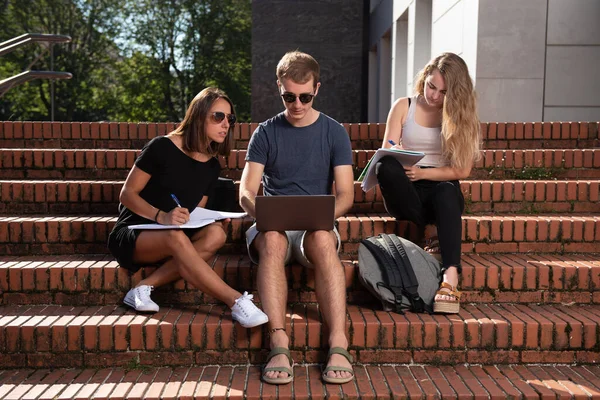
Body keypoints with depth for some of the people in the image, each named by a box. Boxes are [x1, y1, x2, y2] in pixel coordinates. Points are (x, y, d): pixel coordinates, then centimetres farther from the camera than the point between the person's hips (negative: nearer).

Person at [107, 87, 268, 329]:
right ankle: (236, 302, -41)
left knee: (216, 234, -27)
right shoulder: (162, 147, -10)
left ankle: (145, 286, -26)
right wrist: (162, 217, -26)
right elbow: (127, 194, -9)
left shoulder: (212, 166, 7)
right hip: (132, 235, -5)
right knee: (176, 237, -38)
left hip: (174, 236, 5)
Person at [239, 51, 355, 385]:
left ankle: (339, 345, -41)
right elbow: (246, 191, -2)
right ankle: (280, 345, -42)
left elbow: (346, 194, 0)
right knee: (271, 240, -36)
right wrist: (257, 210, -26)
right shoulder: (265, 133, 7)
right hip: (274, 226, 1)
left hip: (317, 227, 0)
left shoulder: (334, 132, 7)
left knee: (323, 240, -36)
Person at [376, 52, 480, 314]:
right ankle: (432, 230, -21)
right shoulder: (403, 107, 8)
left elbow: (462, 169, -1)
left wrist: (422, 173, -16)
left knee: (447, 193, -38)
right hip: (405, 194, 1)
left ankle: (451, 278, -51)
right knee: (386, 167, -33)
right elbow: (385, 155, 3)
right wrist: (394, 156, -22)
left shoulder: (461, 116, 7)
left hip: (443, 187, 0)